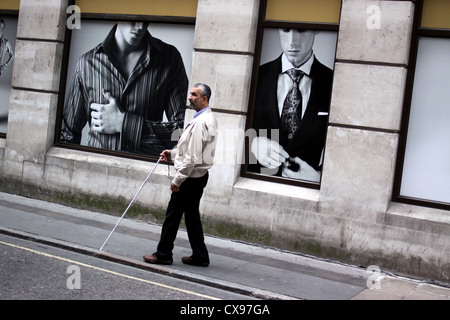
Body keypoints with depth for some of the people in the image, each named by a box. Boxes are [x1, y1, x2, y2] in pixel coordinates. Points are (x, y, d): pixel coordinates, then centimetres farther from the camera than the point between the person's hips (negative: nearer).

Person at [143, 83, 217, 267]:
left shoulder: (200, 122, -21)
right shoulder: (208, 119, 12)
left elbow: (193, 157, -25)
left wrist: (177, 180, -19)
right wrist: (173, 153, 15)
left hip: (191, 178, -10)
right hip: (198, 175, 10)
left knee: (173, 214, 0)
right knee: (192, 215, 15)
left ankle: (163, 254, 11)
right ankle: (200, 256, 20)